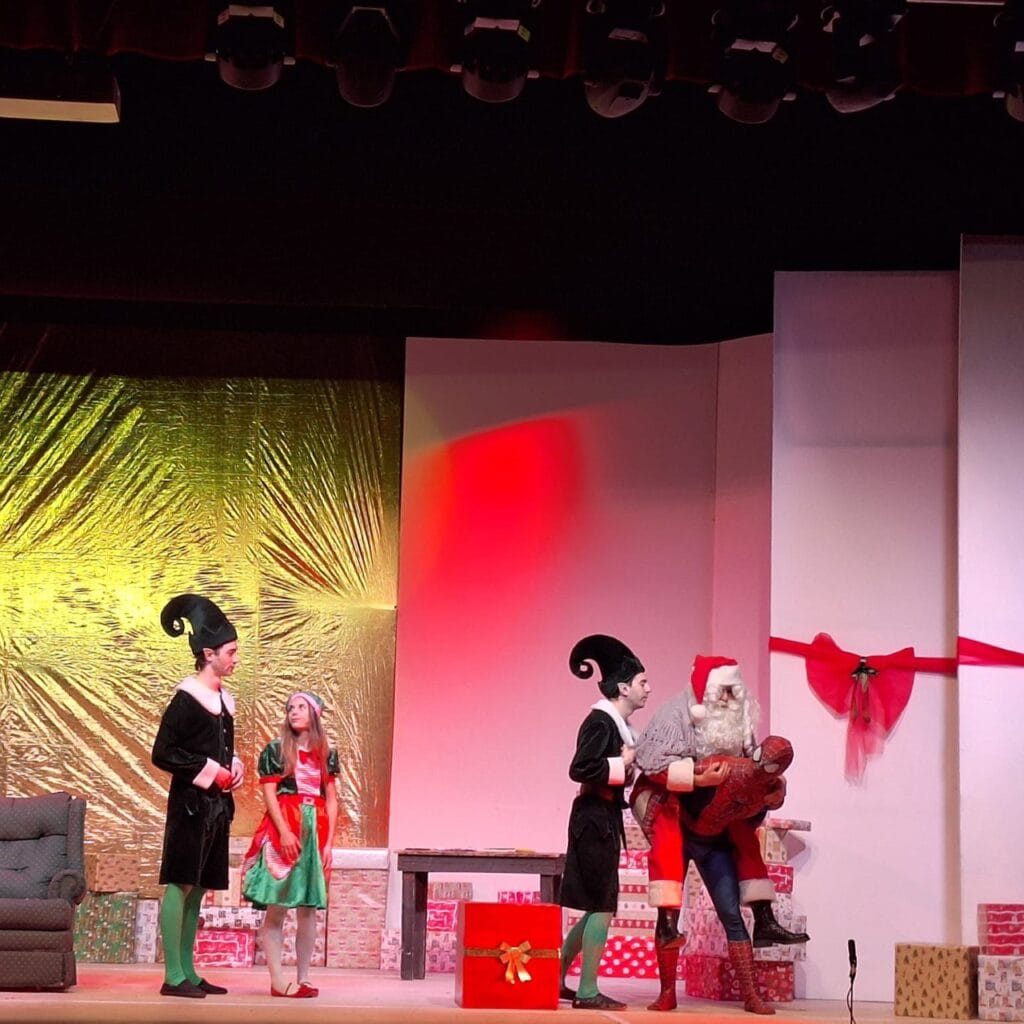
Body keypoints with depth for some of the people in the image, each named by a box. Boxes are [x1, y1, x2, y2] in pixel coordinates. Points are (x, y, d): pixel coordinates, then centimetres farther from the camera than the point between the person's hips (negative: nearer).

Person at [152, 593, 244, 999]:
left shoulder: (223, 699, 13)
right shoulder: (188, 697, -11)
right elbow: (162, 753, -14)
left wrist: (233, 767, 4)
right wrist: (210, 771, -14)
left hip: (216, 804, 8)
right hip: (191, 802, -8)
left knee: (198, 887, 9)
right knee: (181, 884, -7)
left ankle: (187, 971, 13)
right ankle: (173, 976, -7)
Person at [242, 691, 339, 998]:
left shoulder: (326, 753, 11)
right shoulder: (275, 749, 2)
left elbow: (331, 800, 10)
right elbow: (269, 794, -4)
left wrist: (329, 843, 3)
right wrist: (284, 832, -15)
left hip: (315, 831, 3)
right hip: (283, 829, -3)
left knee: (308, 909, 3)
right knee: (276, 907, -6)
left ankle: (303, 979, 7)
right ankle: (277, 981, -6)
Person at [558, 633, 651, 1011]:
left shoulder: (617, 723, 14)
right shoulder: (600, 721, -15)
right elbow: (580, 768, -25)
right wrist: (623, 764, -18)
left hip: (603, 821, 10)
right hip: (594, 820, -10)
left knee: (598, 907, 15)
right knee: (602, 906, -5)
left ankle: (557, 979, 22)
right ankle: (587, 992, 1)